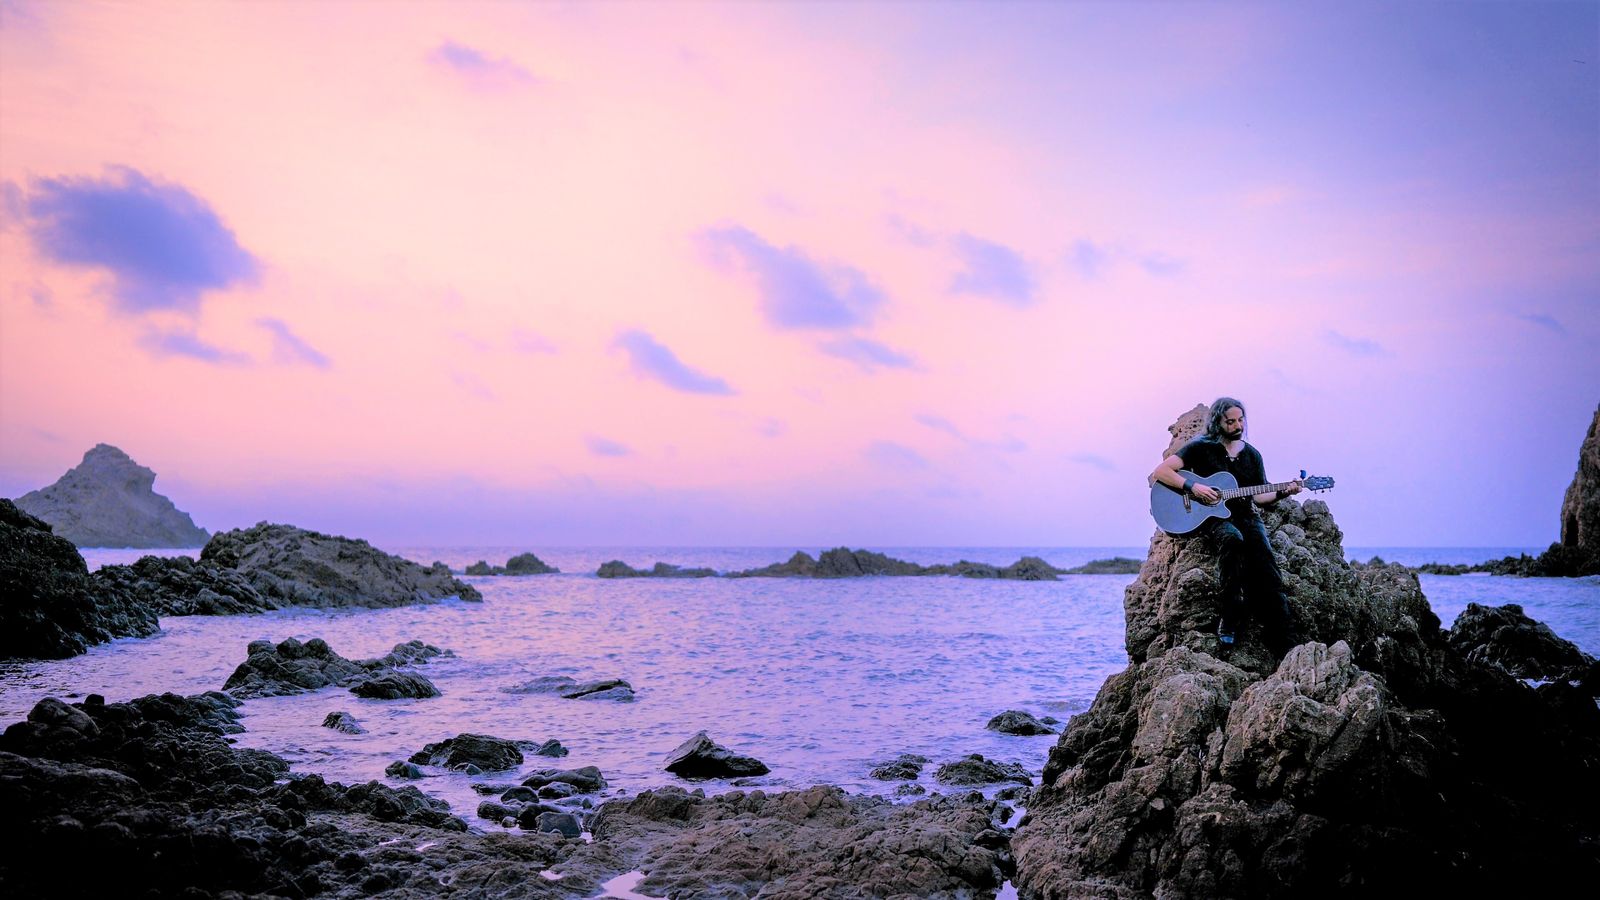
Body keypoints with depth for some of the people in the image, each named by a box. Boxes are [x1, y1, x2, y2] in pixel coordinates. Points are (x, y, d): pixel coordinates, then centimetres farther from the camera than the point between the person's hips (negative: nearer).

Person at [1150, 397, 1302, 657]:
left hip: (1245, 515, 4)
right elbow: (1160, 472, -4)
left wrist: (1282, 492, -3)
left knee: (1263, 557, -26)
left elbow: (1259, 496, 15)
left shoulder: (1252, 455, 17)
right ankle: (1230, 618, -35)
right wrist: (1193, 487, -15)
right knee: (1233, 539, -39)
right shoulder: (1202, 447, 3)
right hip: (1212, 517, -4)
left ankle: (1278, 639, -29)